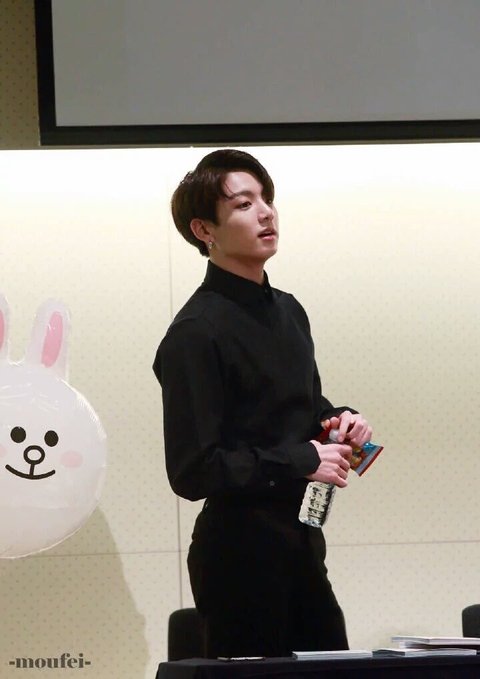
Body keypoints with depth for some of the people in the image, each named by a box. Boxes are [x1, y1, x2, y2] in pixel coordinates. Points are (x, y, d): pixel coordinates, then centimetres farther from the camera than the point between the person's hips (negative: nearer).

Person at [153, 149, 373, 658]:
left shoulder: (286, 311, 12)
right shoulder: (197, 334, -15)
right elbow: (192, 469, -19)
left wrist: (338, 421, 4)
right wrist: (302, 460, -17)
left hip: (299, 539, 8)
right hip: (240, 551, -8)